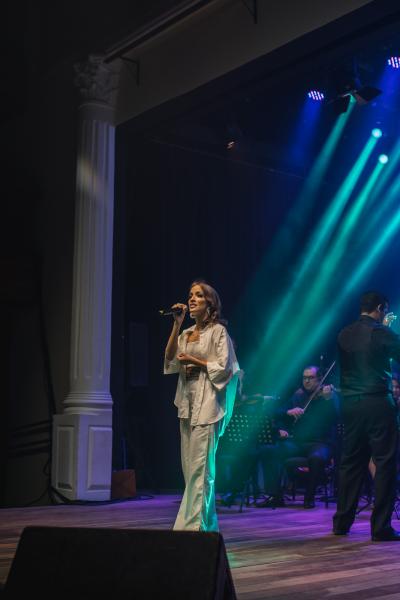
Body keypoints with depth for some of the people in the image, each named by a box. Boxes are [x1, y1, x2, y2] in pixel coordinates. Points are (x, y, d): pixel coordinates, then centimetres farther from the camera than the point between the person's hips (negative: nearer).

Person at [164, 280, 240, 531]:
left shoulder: (218, 331, -2)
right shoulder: (186, 333, 17)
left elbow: (224, 367, -8)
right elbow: (170, 360, 2)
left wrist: (195, 361, -8)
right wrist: (177, 325, 0)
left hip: (207, 404, -7)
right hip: (187, 402, 7)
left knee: (200, 466, -10)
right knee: (190, 466, 8)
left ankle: (193, 523, -8)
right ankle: (206, 523, 16)